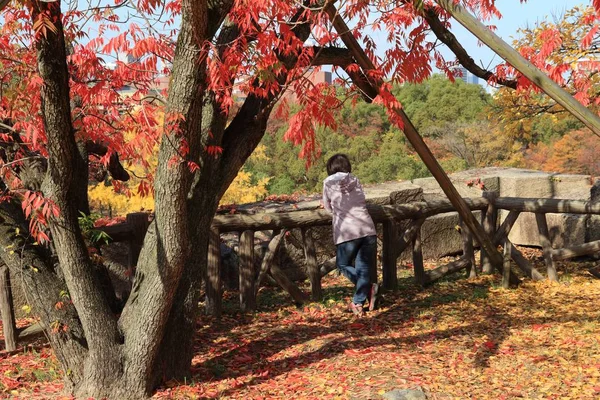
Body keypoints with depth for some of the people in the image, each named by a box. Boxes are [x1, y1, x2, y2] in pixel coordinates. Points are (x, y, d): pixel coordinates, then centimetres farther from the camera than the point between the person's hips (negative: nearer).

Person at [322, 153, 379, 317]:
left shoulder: (328, 182, 10)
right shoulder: (355, 181, 19)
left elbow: (328, 207, 21)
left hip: (347, 232, -3)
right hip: (368, 229, 3)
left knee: (343, 265, 16)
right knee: (363, 268, 9)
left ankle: (369, 287, 0)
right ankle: (358, 303, 4)